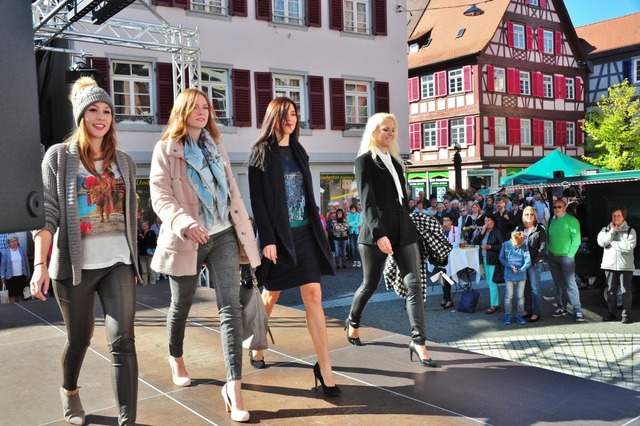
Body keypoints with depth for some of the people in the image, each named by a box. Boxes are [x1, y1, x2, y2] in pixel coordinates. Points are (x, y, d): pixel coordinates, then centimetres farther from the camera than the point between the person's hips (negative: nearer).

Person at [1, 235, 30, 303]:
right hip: (11, 277, -2)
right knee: (12, 294, 2)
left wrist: (28, 274, 9)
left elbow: (26, 263, 8)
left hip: (21, 276, 2)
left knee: (21, 294, 11)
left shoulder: (22, 250, 4)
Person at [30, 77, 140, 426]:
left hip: (118, 263, 2)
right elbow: (47, 212, -8)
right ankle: (69, 391, 45)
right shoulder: (58, 156, 0)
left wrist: (134, 260, 16)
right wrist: (40, 264, -16)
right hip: (75, 264, -2)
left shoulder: (124, 161, 10)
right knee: (79, 338, 14)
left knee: (122, 341, -7)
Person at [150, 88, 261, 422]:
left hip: (223, 236, 3)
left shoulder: (216, 148, 14)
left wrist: (245, 234, 11)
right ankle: (176, 359, 44)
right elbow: (160, 196, -14)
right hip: (186, 240, -3)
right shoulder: (165, 149, -2)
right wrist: (184, 223, -33)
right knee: (181, 306, 15)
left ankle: (233, 388, -7)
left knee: (231, 308, -8)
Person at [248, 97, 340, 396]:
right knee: (271, 295, 10)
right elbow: (257, 200, -10)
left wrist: (315, 229, 12)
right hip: (278, 234, -4)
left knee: (314, 296, -4)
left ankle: (324, 369, -4)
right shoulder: (261, 153, -4)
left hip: (304, 233, 4)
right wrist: (268, 239, -17)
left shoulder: (298, 152, 13)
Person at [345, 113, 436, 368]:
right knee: (370, 285, 8)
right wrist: (379, 233, -24)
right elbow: (367, 200, -14)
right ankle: (353, 322, 34)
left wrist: (410, 228, 16)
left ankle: (418, 342, -5)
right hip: (377, 232, -6)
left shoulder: (395, 160, 18)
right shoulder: (365, 160, -3)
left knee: (414, 284, -5)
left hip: (403, 230, 6)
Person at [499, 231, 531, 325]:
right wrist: (510, 266, -12)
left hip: (521, 276, 1)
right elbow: (501, 258, 1)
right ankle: (507, 315, 16)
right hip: (509, 276, -1)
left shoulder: (524, 247, -7)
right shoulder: (506, 245, -6)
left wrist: (520, 270, -18)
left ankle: (519, 315, 22)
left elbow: (528, 262, -10)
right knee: (508, 296, 3)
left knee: (520, 296, 9)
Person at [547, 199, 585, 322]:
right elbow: (547, 237, 16)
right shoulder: (551, 221, 10)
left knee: (570, 284, -8)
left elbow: (576, 240, -9)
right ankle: (561, 307, 20)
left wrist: (570, 255, -13)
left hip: (566, 257, -5)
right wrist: (547, 251, 5)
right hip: (552, 257, 5)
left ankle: (578, 311, -5)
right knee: (558, 283, 11)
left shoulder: (572, 221, -6)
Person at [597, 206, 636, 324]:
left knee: (626, 291, 0)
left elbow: (628, 247, -14)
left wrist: (612, 242, -9)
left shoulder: (630, 231, 0)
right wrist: (612, 232, -10)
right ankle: (611, 313, 19)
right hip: (609, 265, 3)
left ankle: (626, 315, 6)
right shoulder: (606, 229, 9)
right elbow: (601, 242, -8)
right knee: (611, 290, 10)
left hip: (625, 265, -3)